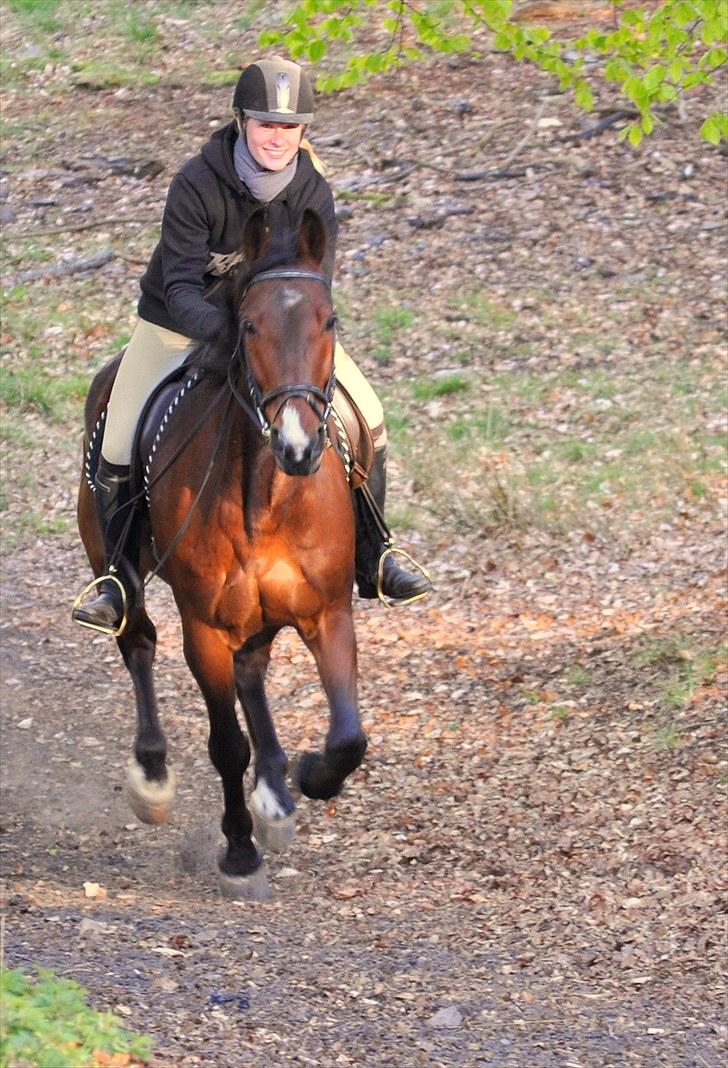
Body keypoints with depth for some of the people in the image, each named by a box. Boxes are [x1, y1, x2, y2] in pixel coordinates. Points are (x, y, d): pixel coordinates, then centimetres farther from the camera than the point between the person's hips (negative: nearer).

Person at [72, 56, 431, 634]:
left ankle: (371, 558, 9)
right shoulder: (196, 185, -28)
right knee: (120, 447, -14)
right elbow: (180, 288, -31)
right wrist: (229, 332, -50)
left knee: (366, 420, -8)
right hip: (180, 324, -3)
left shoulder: (314, 193, -18)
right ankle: (119, 576, 8)